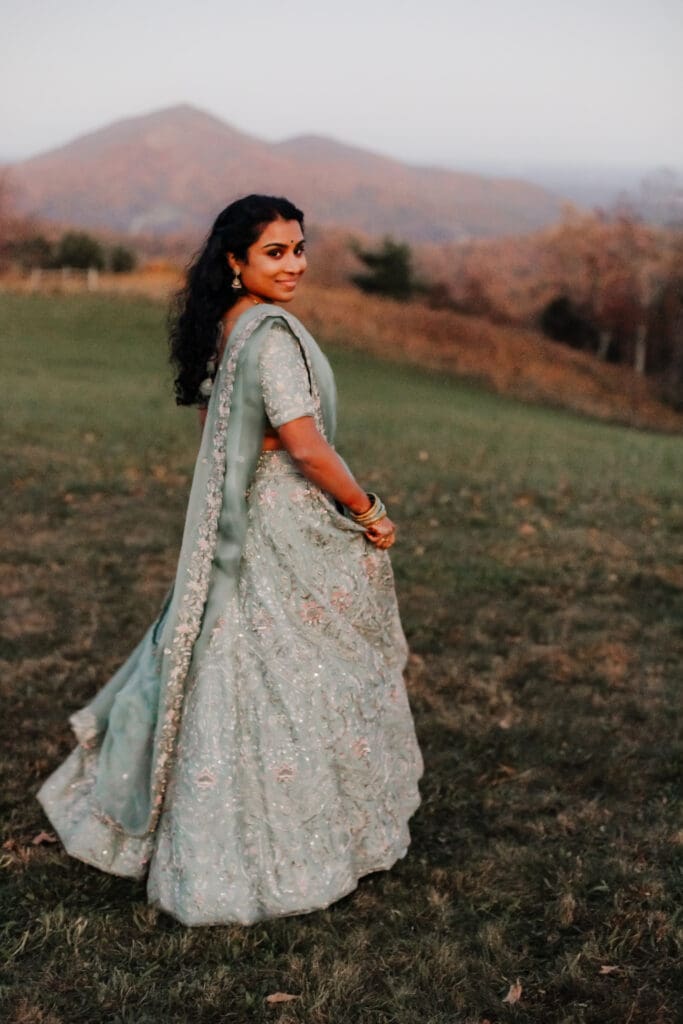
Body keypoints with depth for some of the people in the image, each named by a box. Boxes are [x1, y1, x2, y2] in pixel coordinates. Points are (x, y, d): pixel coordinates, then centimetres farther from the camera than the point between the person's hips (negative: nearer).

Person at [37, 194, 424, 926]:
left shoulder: (221, 326, 8)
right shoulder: (272, 333, -21)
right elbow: (308, 448, -24)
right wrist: (369, 513, -13)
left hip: (234, 526, 9)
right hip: (288, 531, -9)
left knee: (230, 663, 19)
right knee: (291, 678, 3)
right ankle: (300, 840, 18)